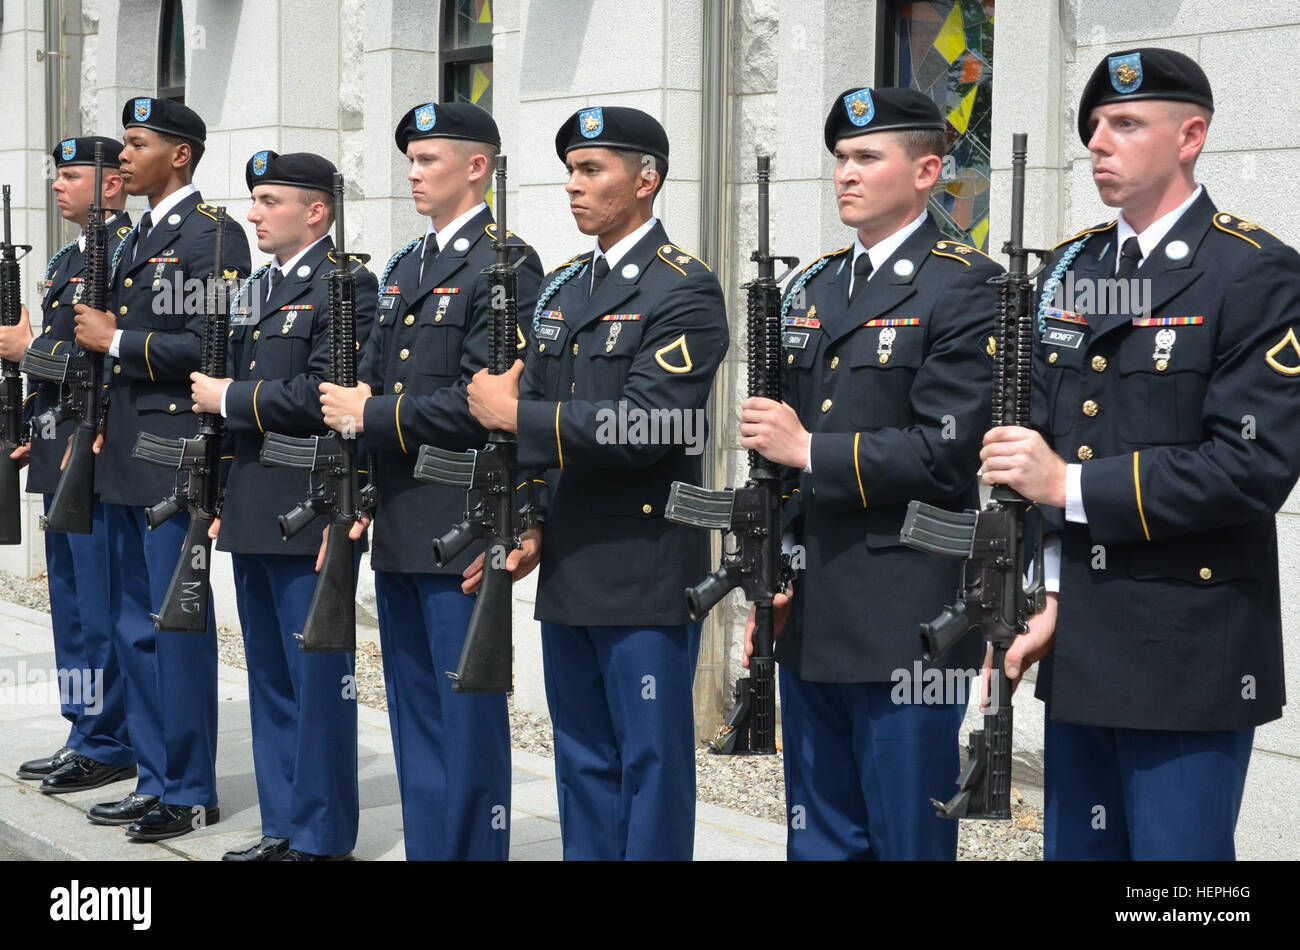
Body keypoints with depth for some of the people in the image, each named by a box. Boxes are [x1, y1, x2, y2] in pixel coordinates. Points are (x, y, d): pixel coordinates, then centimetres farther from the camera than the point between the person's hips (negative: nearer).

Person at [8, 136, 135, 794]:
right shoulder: (65, 261, 19)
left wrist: (29, 348, -14)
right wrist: (29, 428, 17)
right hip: (60, 454, 10)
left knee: (100, 608, -5)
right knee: (70, 601, 14)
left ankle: (108, 746, 3)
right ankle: (85, 735, 23)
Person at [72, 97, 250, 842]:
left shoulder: (212, 236, -10)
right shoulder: (137, 239, 18)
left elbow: (209, 348, -20)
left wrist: (116, 342, -14)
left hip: (173, 464, -9)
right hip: (127, 465, 9)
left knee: (177, 628, -3)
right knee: (134, 626, 13)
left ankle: (190, 794, 7)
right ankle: (156, 780, 23)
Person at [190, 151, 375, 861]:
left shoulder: (346, 285, -10)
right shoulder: (254, 289, 17)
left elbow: (321, 396, -21)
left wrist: (228, 399, -11)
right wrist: (223, 499, 17)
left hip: (308, 514, -9)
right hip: (253, 515, 9)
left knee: (317, 679, -2)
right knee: (269, 678, 14)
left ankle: (321, 838, 6)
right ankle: (281, 828, 23)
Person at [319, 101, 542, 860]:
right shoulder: (405, 268, 17)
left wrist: (370, 416, -14)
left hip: (461, 534, -9)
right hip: (398, 532, 9)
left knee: (469, 719, -1)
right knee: (414, 715, 16)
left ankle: (473, 849, 8)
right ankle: (425, 848, 25)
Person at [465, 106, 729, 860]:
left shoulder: (685, 290, -10)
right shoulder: (563, 289, 15)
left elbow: (643, 427, -21)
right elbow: (528, 410, 14)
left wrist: (515, 413, -15)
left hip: (644, 571, -8)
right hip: (567, 569, 8)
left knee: (652, 761, 1)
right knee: (583, 761, 15)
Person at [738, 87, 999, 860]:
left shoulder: (966, 286, -8)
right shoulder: (813, 288, 15)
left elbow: (946, 452, -16)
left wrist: (810, 450, -14)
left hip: (905, 624, -7)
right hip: (810, 616, 7)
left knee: (908, 839, 2)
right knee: (817, 837, 15)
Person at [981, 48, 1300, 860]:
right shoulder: (1072, 267, 12)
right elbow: (1045, 435, 12)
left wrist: (1074, 485, -18)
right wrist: (1048, 591, 1)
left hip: (1188, 658, -6)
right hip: (1078, 644, 7)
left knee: (1176, 849, 1)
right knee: (1075, 845, 15)